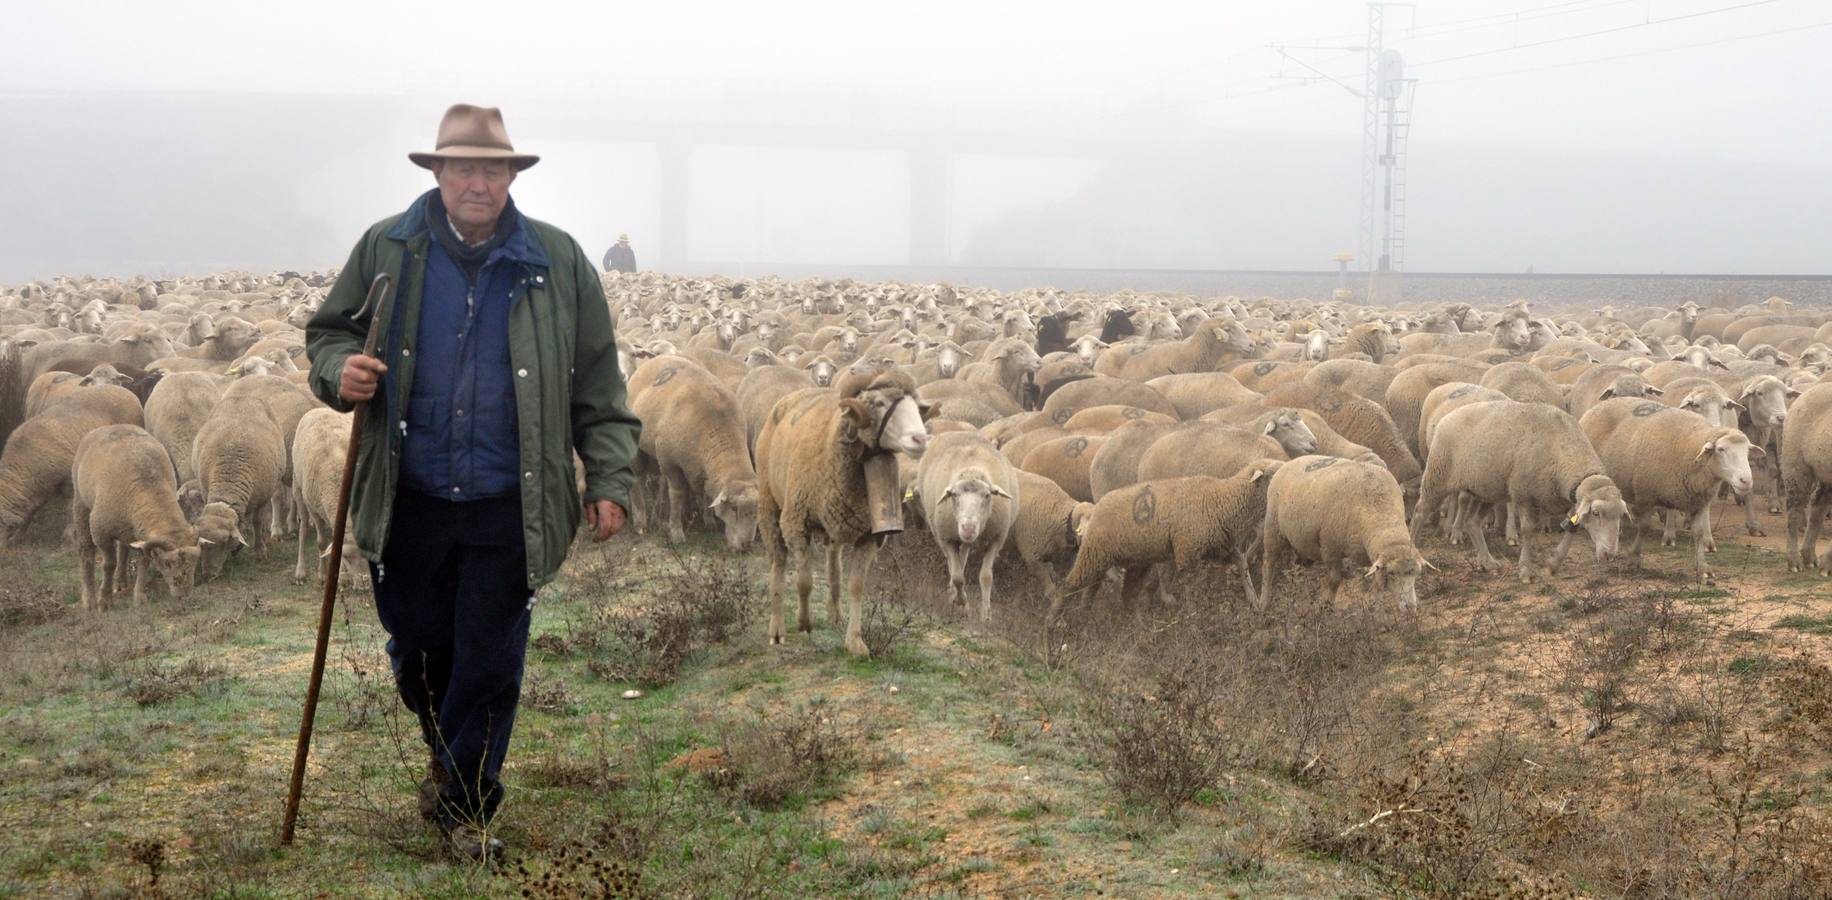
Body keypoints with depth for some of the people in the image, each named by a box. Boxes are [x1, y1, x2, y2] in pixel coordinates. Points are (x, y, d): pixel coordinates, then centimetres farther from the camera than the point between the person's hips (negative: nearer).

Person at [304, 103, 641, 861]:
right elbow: (328, 331, 13)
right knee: (417, 653, 14)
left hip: (506, 513, -1)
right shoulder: (386, 250, 2)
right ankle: (449, 756, 43)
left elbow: (598, 388, 4)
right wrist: (339, 370, -11)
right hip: (407, 505, 2)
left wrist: (609, 481, -2)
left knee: (489, 666, 2)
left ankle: (464, 803, 20)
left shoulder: (558, 264, 1)